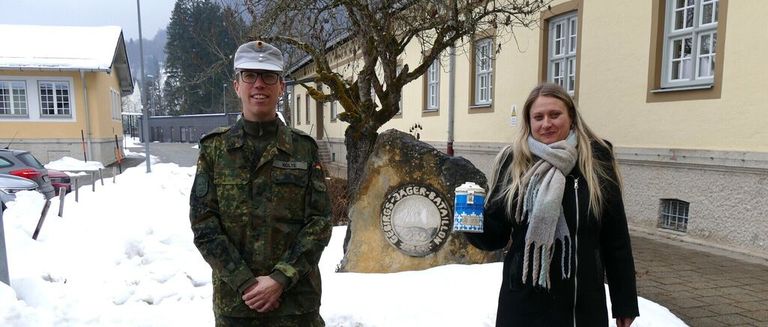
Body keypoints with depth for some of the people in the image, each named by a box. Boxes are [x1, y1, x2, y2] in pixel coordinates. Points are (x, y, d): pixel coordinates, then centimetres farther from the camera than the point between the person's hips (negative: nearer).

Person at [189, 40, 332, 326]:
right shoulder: (214, 148, 1)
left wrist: (280, 279, -14)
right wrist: (246, 282, -12)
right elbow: (204, 224, -4)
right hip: (234, 299, 1)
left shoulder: (304, 148, -1)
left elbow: (319, 223, -5)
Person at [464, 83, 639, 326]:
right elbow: (495, 236, -1)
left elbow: (616, 238, -1)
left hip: (583, 305, 0)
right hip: (523, 303, 0)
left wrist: (625, 303, 3)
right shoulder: (513, 161, -4)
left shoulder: (596, 160, -6)